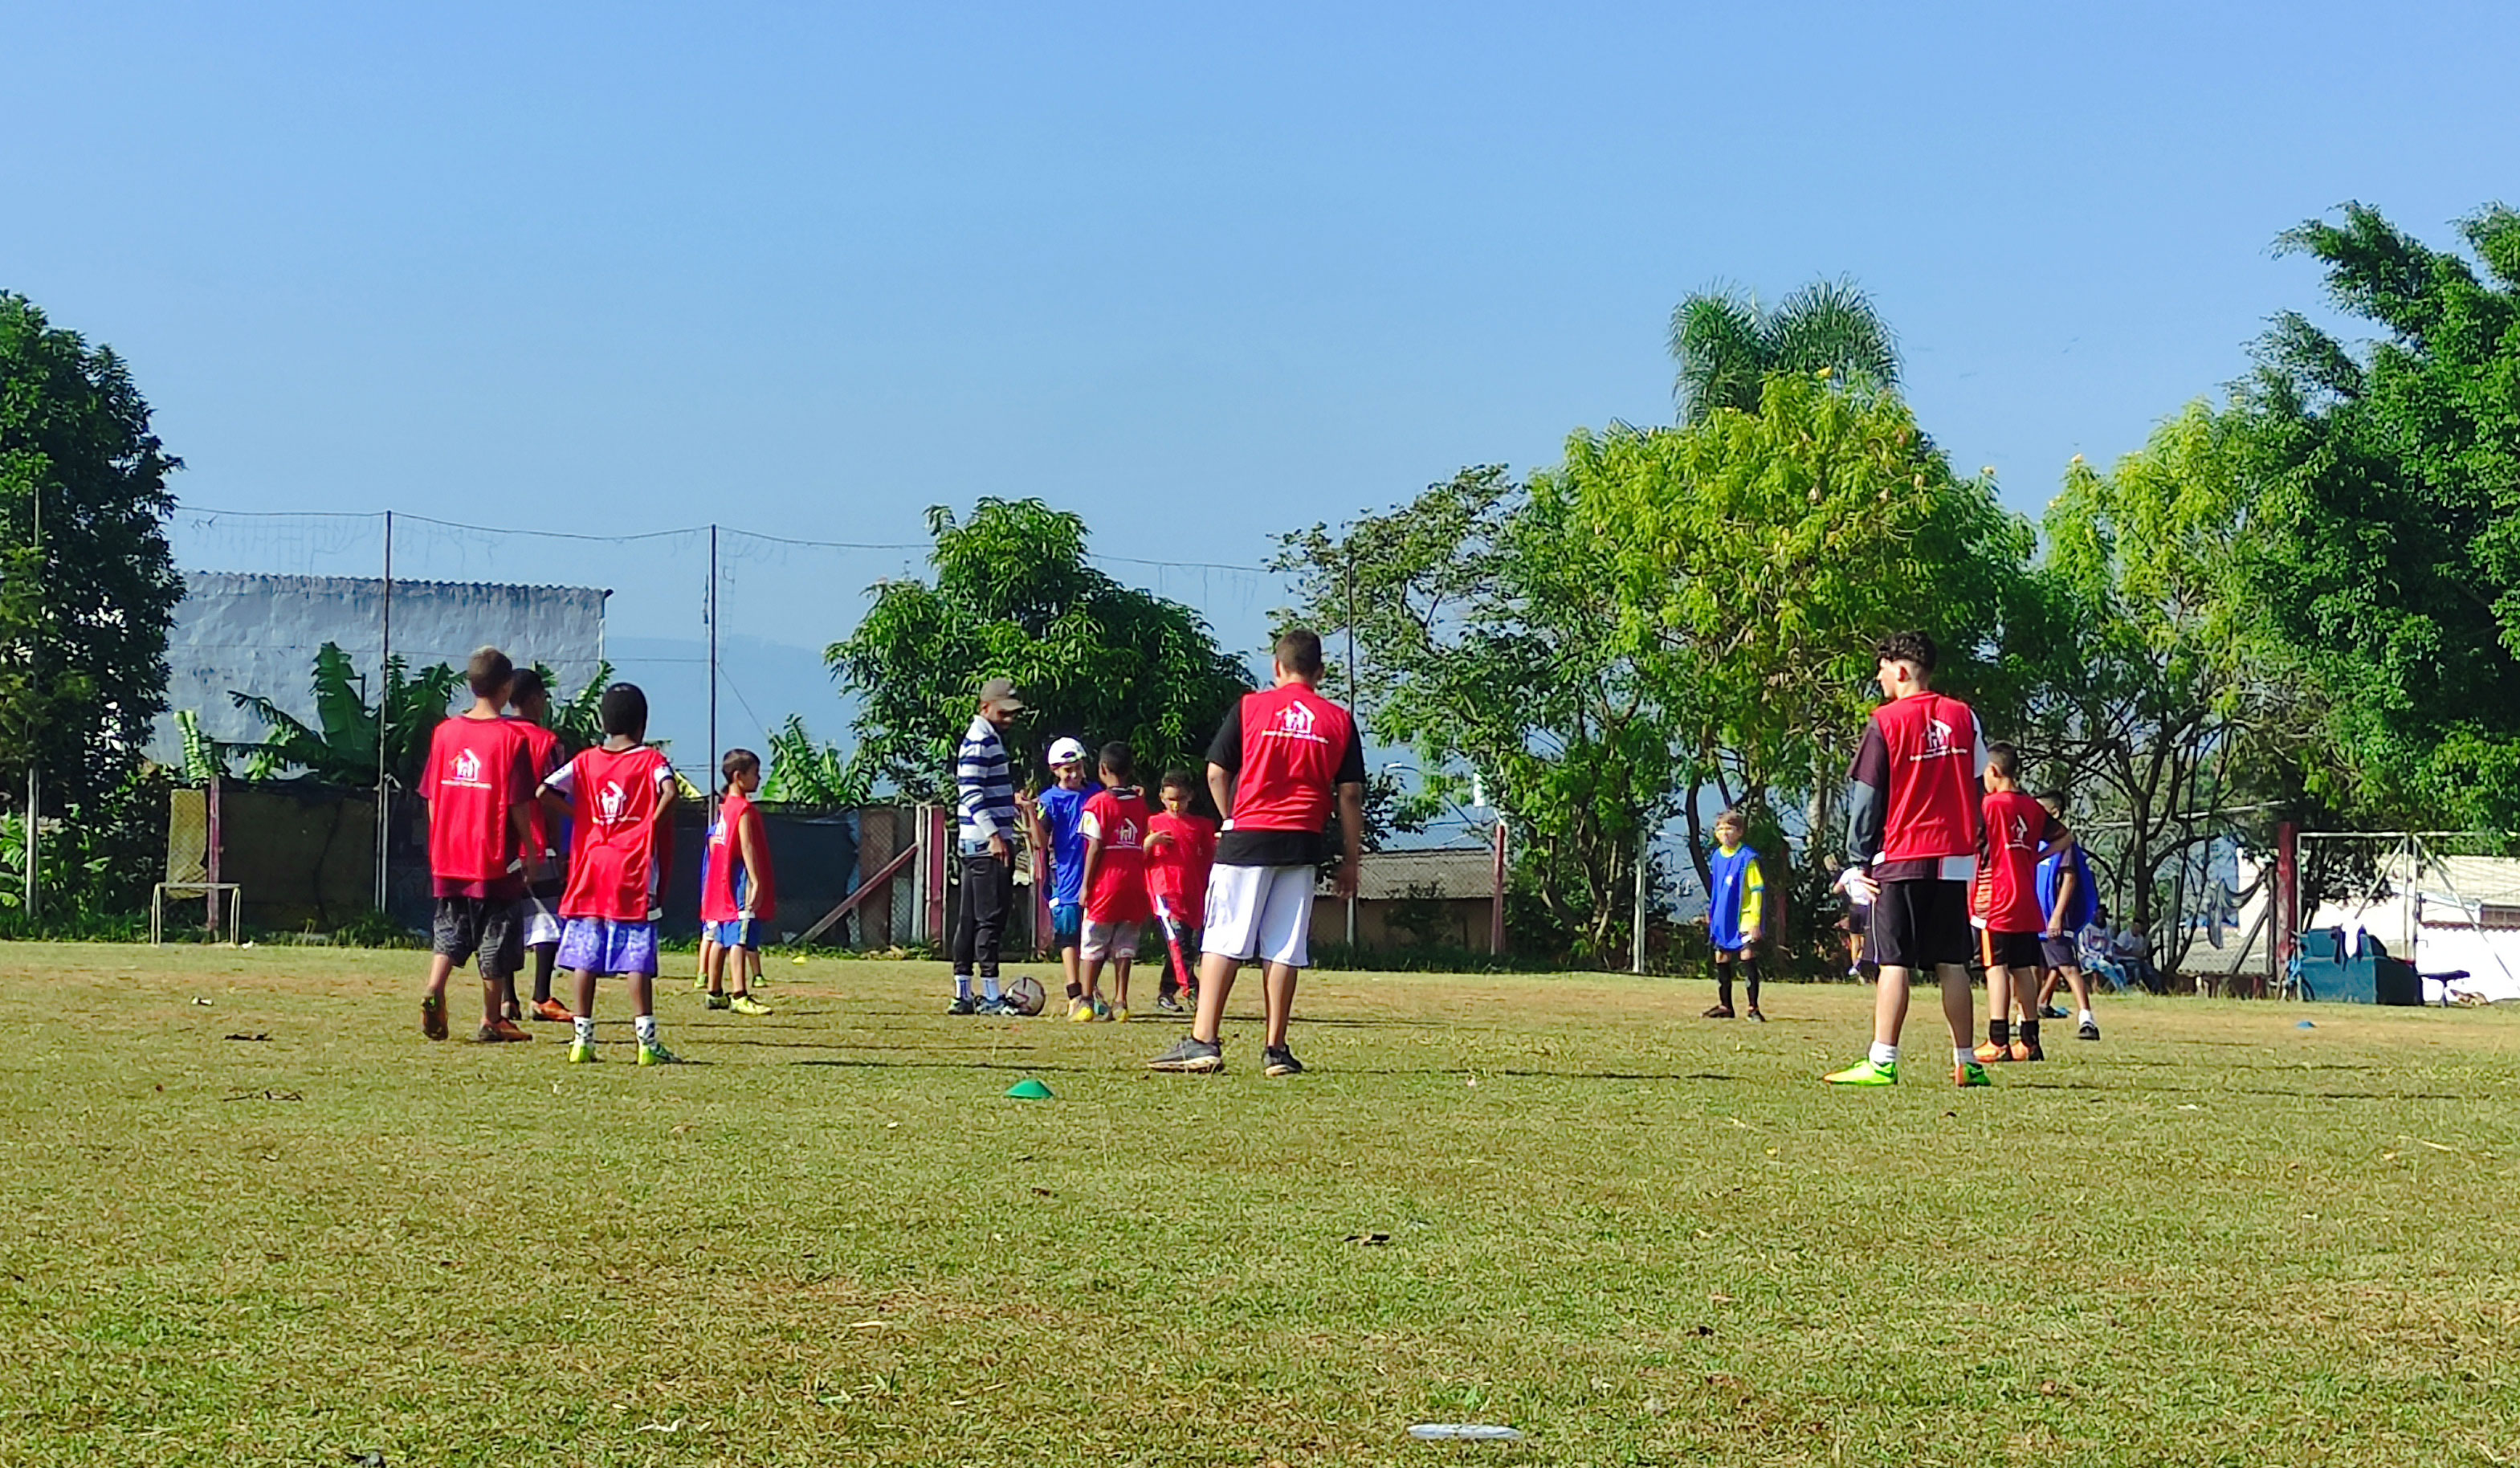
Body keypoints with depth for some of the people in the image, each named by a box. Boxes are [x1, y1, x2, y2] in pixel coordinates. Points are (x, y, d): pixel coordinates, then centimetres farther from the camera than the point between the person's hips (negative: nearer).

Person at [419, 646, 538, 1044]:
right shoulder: (509, 736, -10)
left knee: (449, 930, 13)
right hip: (495, 857, -4)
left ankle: (434, 989, -11)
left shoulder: (444, 731, 4)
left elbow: (431, 798, 7)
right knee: (496, 940, 6)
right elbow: (518, 804, -10)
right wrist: (530, 851, 0)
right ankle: (492, 1021, 11)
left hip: (448, 858, 4)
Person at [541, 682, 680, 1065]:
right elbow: (668, 791, -21)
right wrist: (652, 825, -7)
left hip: (590, 865, 3)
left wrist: (579, 816, 8)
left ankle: (583, 1037, 5)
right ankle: (646, 1039, -9)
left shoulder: (585, 761, 7)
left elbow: (545, 792, -2)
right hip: (634, 869, -3)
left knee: (585, 955, 6)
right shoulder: (651, 760, -1)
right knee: (637, 956, -4)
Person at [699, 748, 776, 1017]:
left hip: (722, 884, 10)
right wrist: (756, 882, -21)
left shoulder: (725, 807, 16)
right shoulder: (744, 809, -13)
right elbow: (747, 847, -19)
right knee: (740, 939, -15)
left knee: (721, 939, 14)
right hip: (740, 882, -10)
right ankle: (740, 996, -21)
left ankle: (715, 994, 20)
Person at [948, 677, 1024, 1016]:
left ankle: (963, 996, 12)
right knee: (991, 918, -9)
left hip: (985, 844, 10)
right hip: (986, 844, -10)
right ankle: (991, 997, -9)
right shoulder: (979, 741, -11)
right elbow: (970, 793, -20)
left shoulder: (992, 739, 19)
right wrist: (994, 835, -26)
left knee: (970, 921, 9)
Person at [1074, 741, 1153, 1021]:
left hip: (1106, 882, -4)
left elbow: (1095, 847, -11)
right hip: (1135, 882, 4)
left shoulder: (1098, 803, -8)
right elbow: (1142, 846, 10)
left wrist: (1086, 885, -7)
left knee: (1095, 944, 3)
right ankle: (1120, 1003, 4)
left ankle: (1088, 1001, 4)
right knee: (1125, 945, 7)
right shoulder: (1140, 803, 9)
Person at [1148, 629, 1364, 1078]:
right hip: (1303, 843, 2)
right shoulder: (1339, 720, 6)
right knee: (1284, 948, 3)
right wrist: (1350, 860, 11)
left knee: (1222, 940, -2)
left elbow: (1216, 774, 0)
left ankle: (1204, 1041, -10)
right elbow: (1350, 794, 5)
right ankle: (1275, 1050, 3)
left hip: (1246, 839, -2)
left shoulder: (1251, 708, 1)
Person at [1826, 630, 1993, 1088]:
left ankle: (1882, 1063, -7)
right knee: (1952, 963, 7)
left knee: (1894, 963, -4)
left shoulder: (1886, 722, -6)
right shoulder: (1963, 717, 7)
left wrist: (1860, 862, 4)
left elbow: (1865, 796, -3)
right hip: (1954, 859, 4)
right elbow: (1977, 787, 11)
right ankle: (1966, 1063, 7)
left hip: (1900, 860, -4)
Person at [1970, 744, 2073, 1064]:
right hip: (2028, 905, 6)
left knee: (1997, 967, -8)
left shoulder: (1989, 805, -8)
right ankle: (2030, 1041, 13)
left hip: (1996, 903, -6)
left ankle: (1998, 1041, -14)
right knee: (2023, 969, 11)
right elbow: (2065, 837, 20)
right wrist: (2036, 857, 14)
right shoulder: (2032, 808, 11)